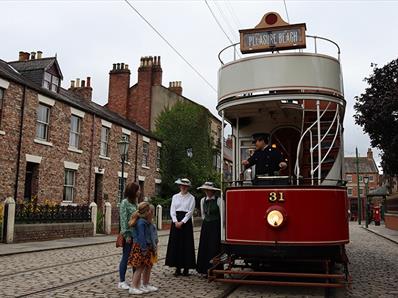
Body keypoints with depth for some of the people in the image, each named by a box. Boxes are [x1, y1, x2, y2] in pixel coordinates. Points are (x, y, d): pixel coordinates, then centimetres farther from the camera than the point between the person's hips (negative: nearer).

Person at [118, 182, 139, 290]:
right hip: (128, 234, -7)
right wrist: (127, 235, -16)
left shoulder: (134, 202, 11)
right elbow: (123, 220, -14)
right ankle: (122, 281, 12)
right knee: (126, 257, 2)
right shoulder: (124, 202, -10)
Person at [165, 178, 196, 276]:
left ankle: (186, 268, 6)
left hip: (186, 221, -3)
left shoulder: (191, 198, 2)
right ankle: (177, 267, 9)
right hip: (176, 221, 3)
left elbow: (190, 212, -5)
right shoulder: (175, 197, 10)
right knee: (175, 243, 1)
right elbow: (172, 210, 5)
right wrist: (176, 221, -9)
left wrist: (182, 222, -13)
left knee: (186, 244, -1)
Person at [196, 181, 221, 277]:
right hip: (206, 225, 5)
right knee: (204, 247, 6)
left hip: (216, 226, -5)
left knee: (214, 247, -5)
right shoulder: (203, 200, 7)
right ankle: (205, 270, 15)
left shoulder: (218, 200, -9)